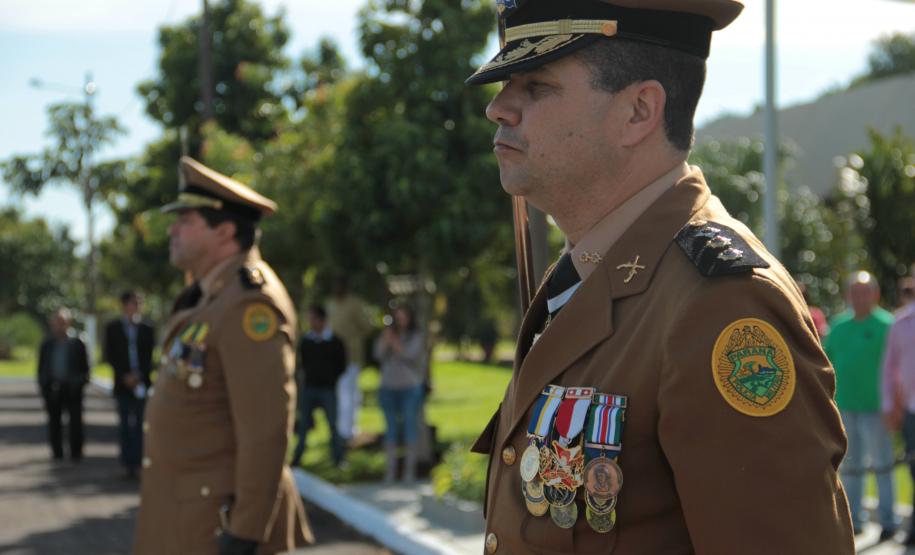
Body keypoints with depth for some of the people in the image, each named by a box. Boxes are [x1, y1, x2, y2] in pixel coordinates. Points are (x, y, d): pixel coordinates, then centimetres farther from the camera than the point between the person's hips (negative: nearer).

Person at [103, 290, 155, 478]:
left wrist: (140, 376, -9)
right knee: (125, 424, 1)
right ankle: (128, 463, 3)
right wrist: (124, 376, -7)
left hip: (141, 383, 0)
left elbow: (149, 356, 6)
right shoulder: (113, 328, 8)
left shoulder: (146, 329, 8)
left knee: (139, 424, -4)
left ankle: (137, 461, -4)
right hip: (123, 383, 0)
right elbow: (109, 356, 4)